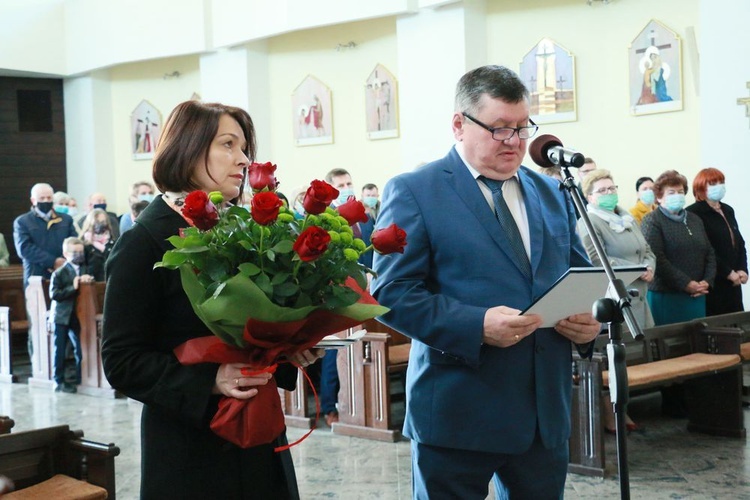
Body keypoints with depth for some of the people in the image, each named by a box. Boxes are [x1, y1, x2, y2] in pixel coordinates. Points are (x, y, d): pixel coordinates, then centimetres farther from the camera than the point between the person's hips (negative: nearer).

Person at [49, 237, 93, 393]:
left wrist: (88, 281, -13)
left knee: (80, 349, 5)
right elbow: (54, 294, -16)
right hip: (62, 316, -4)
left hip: (78, 315, 4)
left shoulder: (85, 269, 8)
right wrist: (73, 288, -22)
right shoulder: (59, 273, -6)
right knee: (59, 350, 3)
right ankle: (59, 381, 10)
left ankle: (81, 380, 15)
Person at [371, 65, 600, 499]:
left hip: (547, 411, 5)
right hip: (457, 414, -5)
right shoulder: (413, 192, -4)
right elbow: (392, 293, -11)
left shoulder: (552, 193, 14)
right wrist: (476, 326, -23)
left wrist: (589, 320, -4)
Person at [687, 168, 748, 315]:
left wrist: (742, 270, 2)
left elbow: (739, 243, 18)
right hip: (711, 284, -7)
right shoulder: (694, 214, -8)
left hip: (733, 283, 7)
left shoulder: (728, 211, 18)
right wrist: (728, 273, -13)